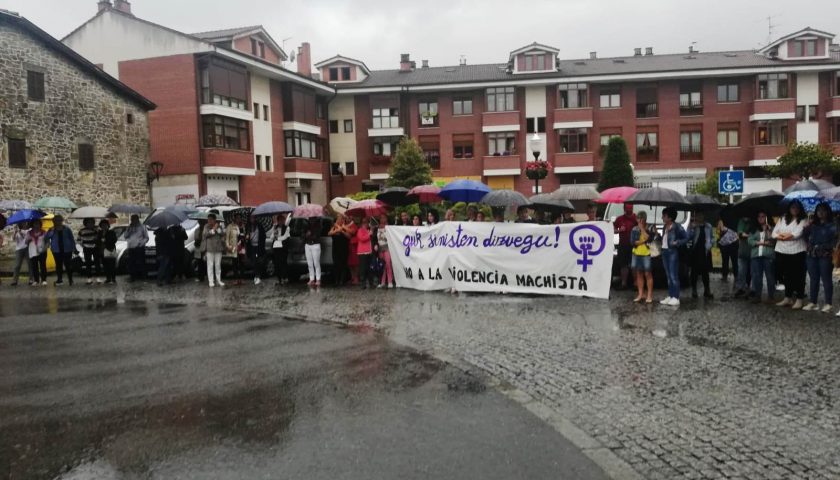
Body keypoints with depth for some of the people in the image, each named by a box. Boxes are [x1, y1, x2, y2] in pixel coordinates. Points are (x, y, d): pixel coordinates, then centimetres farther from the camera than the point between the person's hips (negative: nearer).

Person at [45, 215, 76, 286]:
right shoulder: (51, 230, 6)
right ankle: (59, 279, 15)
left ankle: (70, 280, 7)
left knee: (68, 265, -2)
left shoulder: (67, 229, 2)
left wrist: (74, 249, 2)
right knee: (58, 265, 6)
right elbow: (46, 238, -5)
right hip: (57, 251, 2)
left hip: (67, 250, -2)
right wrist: (52, 232, -17)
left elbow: (72, 240, 5)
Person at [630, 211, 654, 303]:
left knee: (648, 274, -4)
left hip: (646, 254, -4)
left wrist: (642, 228, -11)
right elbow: (632, 242, -3)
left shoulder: (650, 228, -1)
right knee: (639, 274, 9)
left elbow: (648, 238, -17)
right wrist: (643, 241, -12)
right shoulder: (634, 229, 6)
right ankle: (641, 294, 15)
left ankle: (649, 295, 1)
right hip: (636, 254, 4)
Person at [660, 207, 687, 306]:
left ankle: (676, 298, -5)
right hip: (665, 251, 8)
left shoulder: (677, 227, -10)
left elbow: (686, 238, -8)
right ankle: (670, 296, 17)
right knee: (668, 276, 11)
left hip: (673, 252, -8)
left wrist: (677, 243, -19)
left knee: (674, 276, -7)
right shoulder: (665, 227, 12)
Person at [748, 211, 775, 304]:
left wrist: (768, 230, -10)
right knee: (756, 276, 3)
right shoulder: (754, 229, 16)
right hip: (755, 255, 3)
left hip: (768, 255, -3)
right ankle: (757, 296, 9)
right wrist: (761, 242, -7)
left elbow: (773, 241, -5)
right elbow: (750, 241, 4)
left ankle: (770, 296, 3)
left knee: (770, 276, -3)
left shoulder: (771, 228, 8)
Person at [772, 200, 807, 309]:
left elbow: (797, 234, -15)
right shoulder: (782, 219, 11)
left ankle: (799, 299, 6)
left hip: (797, 252, -4)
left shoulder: (803, 221, -2)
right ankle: (787, 298, 21)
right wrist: (789, 235, -9)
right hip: (782, 251, 4)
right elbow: (774, 234, 4)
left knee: (798, 276, 0)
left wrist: (783, 234, -2)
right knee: (787, 275, 12)